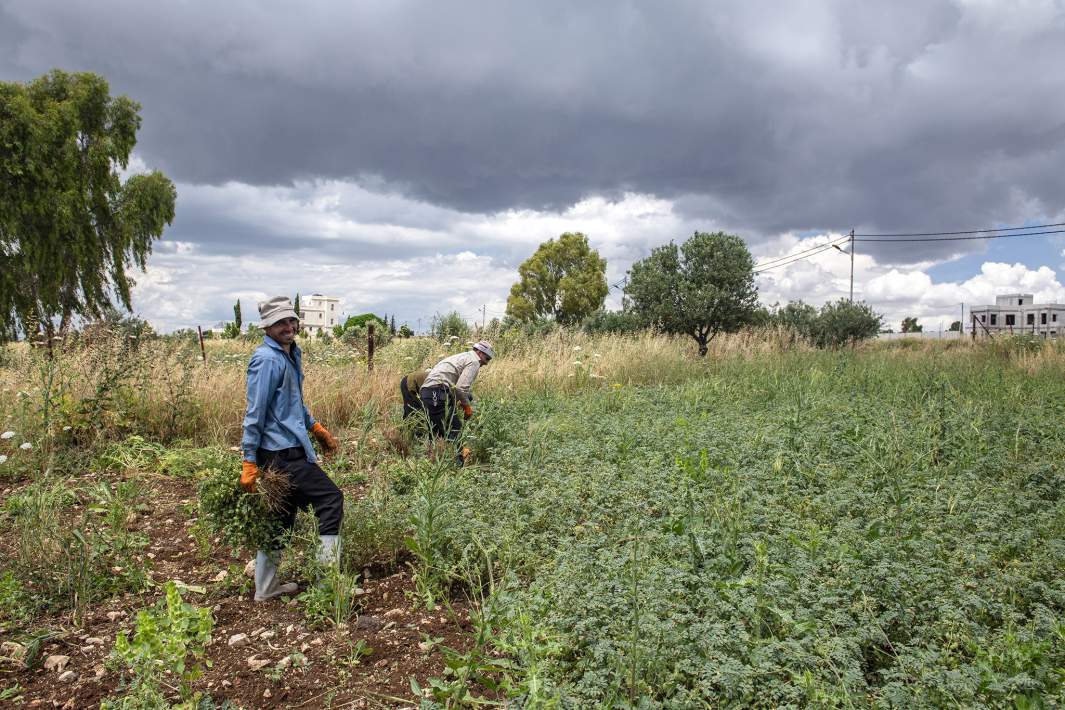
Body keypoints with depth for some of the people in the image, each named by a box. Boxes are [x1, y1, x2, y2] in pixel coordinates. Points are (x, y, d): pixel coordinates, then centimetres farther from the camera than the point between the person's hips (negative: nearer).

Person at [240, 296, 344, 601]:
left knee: (280, 517, 15)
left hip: (284, 451, 10)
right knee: (330, 498, -6)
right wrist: (249, 464, -17)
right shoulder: (267, 360, -15)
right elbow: (255, 413, -17)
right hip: (283, 453, -9)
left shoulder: (291, 354, 14)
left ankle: (266, 587, 26)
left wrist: (316, 427, 28)